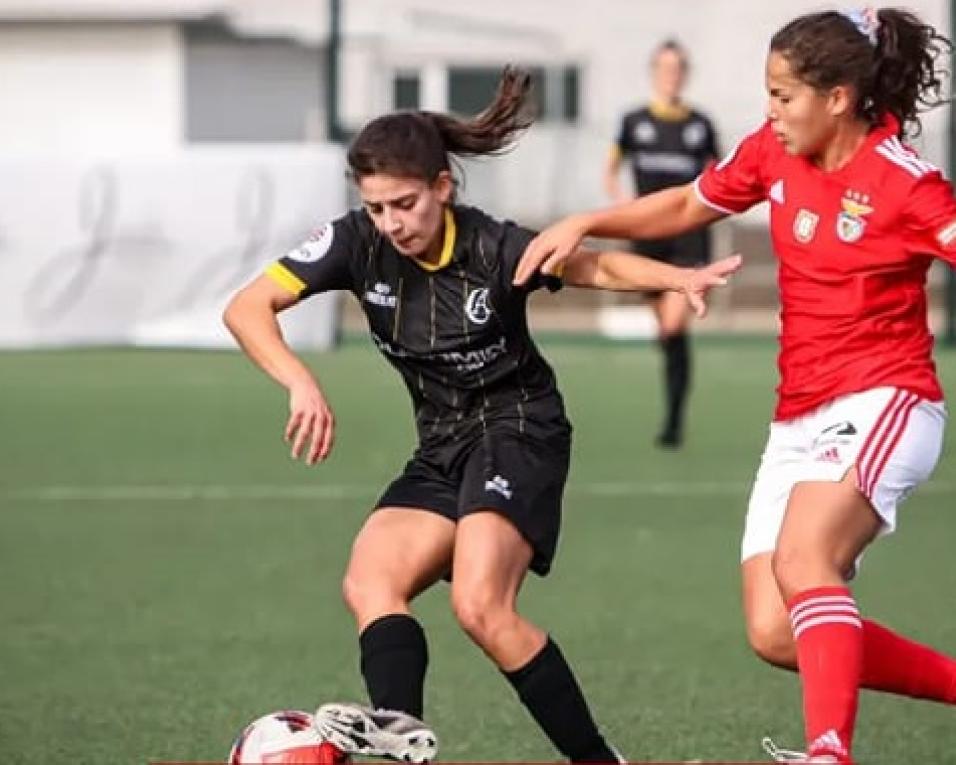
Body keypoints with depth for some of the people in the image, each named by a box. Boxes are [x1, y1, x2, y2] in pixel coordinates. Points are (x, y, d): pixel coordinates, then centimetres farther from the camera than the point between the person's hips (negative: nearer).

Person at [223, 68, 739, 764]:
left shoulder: (494, 249, -18)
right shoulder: (358, 244, -10)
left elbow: (597, 266, -5)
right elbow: (247, 308, -15)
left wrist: (681, 279, -23)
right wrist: (302, 384, -31)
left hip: (518, 432, -6)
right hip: (442, 450, 6)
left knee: (481, 607, -23)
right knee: (369, 583, -15)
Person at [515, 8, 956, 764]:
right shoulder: (773, 152, 6)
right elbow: (688, 206, 21)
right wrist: (583, 224, 13)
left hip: (881, 405, -7)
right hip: (799, 419, 7)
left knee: (802, 555, -33)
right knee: (777, 634, -3)